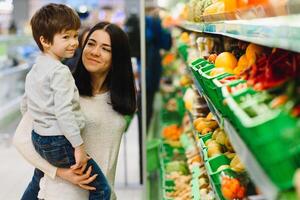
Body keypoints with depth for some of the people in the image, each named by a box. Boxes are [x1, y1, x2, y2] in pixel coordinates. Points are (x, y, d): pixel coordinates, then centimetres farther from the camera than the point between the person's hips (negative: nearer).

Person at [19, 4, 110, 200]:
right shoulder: (60, 71, -20)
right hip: (60, 142, -10)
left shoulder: (34, 70, 8)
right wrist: (79, 146, -25)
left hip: (38, 139, 10)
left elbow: (25, 106, 17)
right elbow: (64, 112, -28)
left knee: (38, 182, 36)